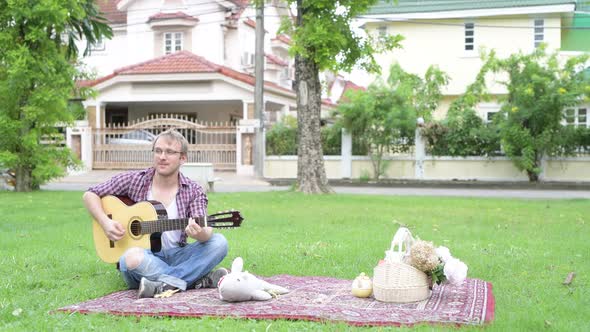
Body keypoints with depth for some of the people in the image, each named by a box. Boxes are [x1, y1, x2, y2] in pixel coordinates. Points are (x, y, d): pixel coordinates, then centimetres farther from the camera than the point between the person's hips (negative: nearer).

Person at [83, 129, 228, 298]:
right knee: (131, 257, -37)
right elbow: (90, 195, 6)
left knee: (219, 242, -22)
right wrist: (105, 222, -12)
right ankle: (199, 280, -30)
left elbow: (206, 232, -10)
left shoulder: (193, 191, 2)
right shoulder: (133, 180, 2)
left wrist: (199, 233, -36)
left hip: (176, 256, 2)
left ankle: (164, 285, -30)